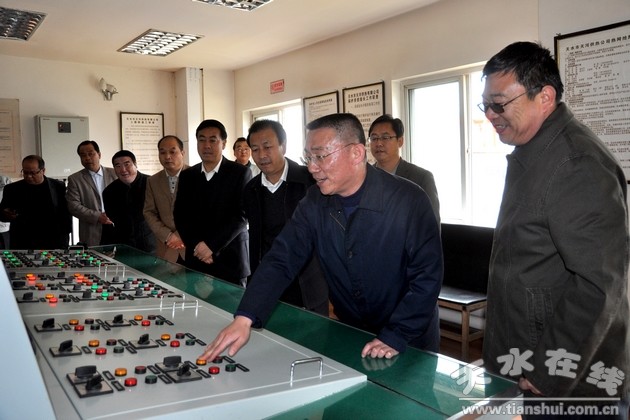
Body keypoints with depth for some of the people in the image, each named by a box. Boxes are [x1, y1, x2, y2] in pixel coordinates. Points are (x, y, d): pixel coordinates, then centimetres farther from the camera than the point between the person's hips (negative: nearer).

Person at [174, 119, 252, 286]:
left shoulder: (241, 173, -4)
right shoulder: (187, 176, 9)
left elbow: (241, 216, -10)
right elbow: (180, 216, 8)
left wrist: (211, 245, -15)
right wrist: (196, 246, -7)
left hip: (230, 260, -3)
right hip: (196, 260, 3)